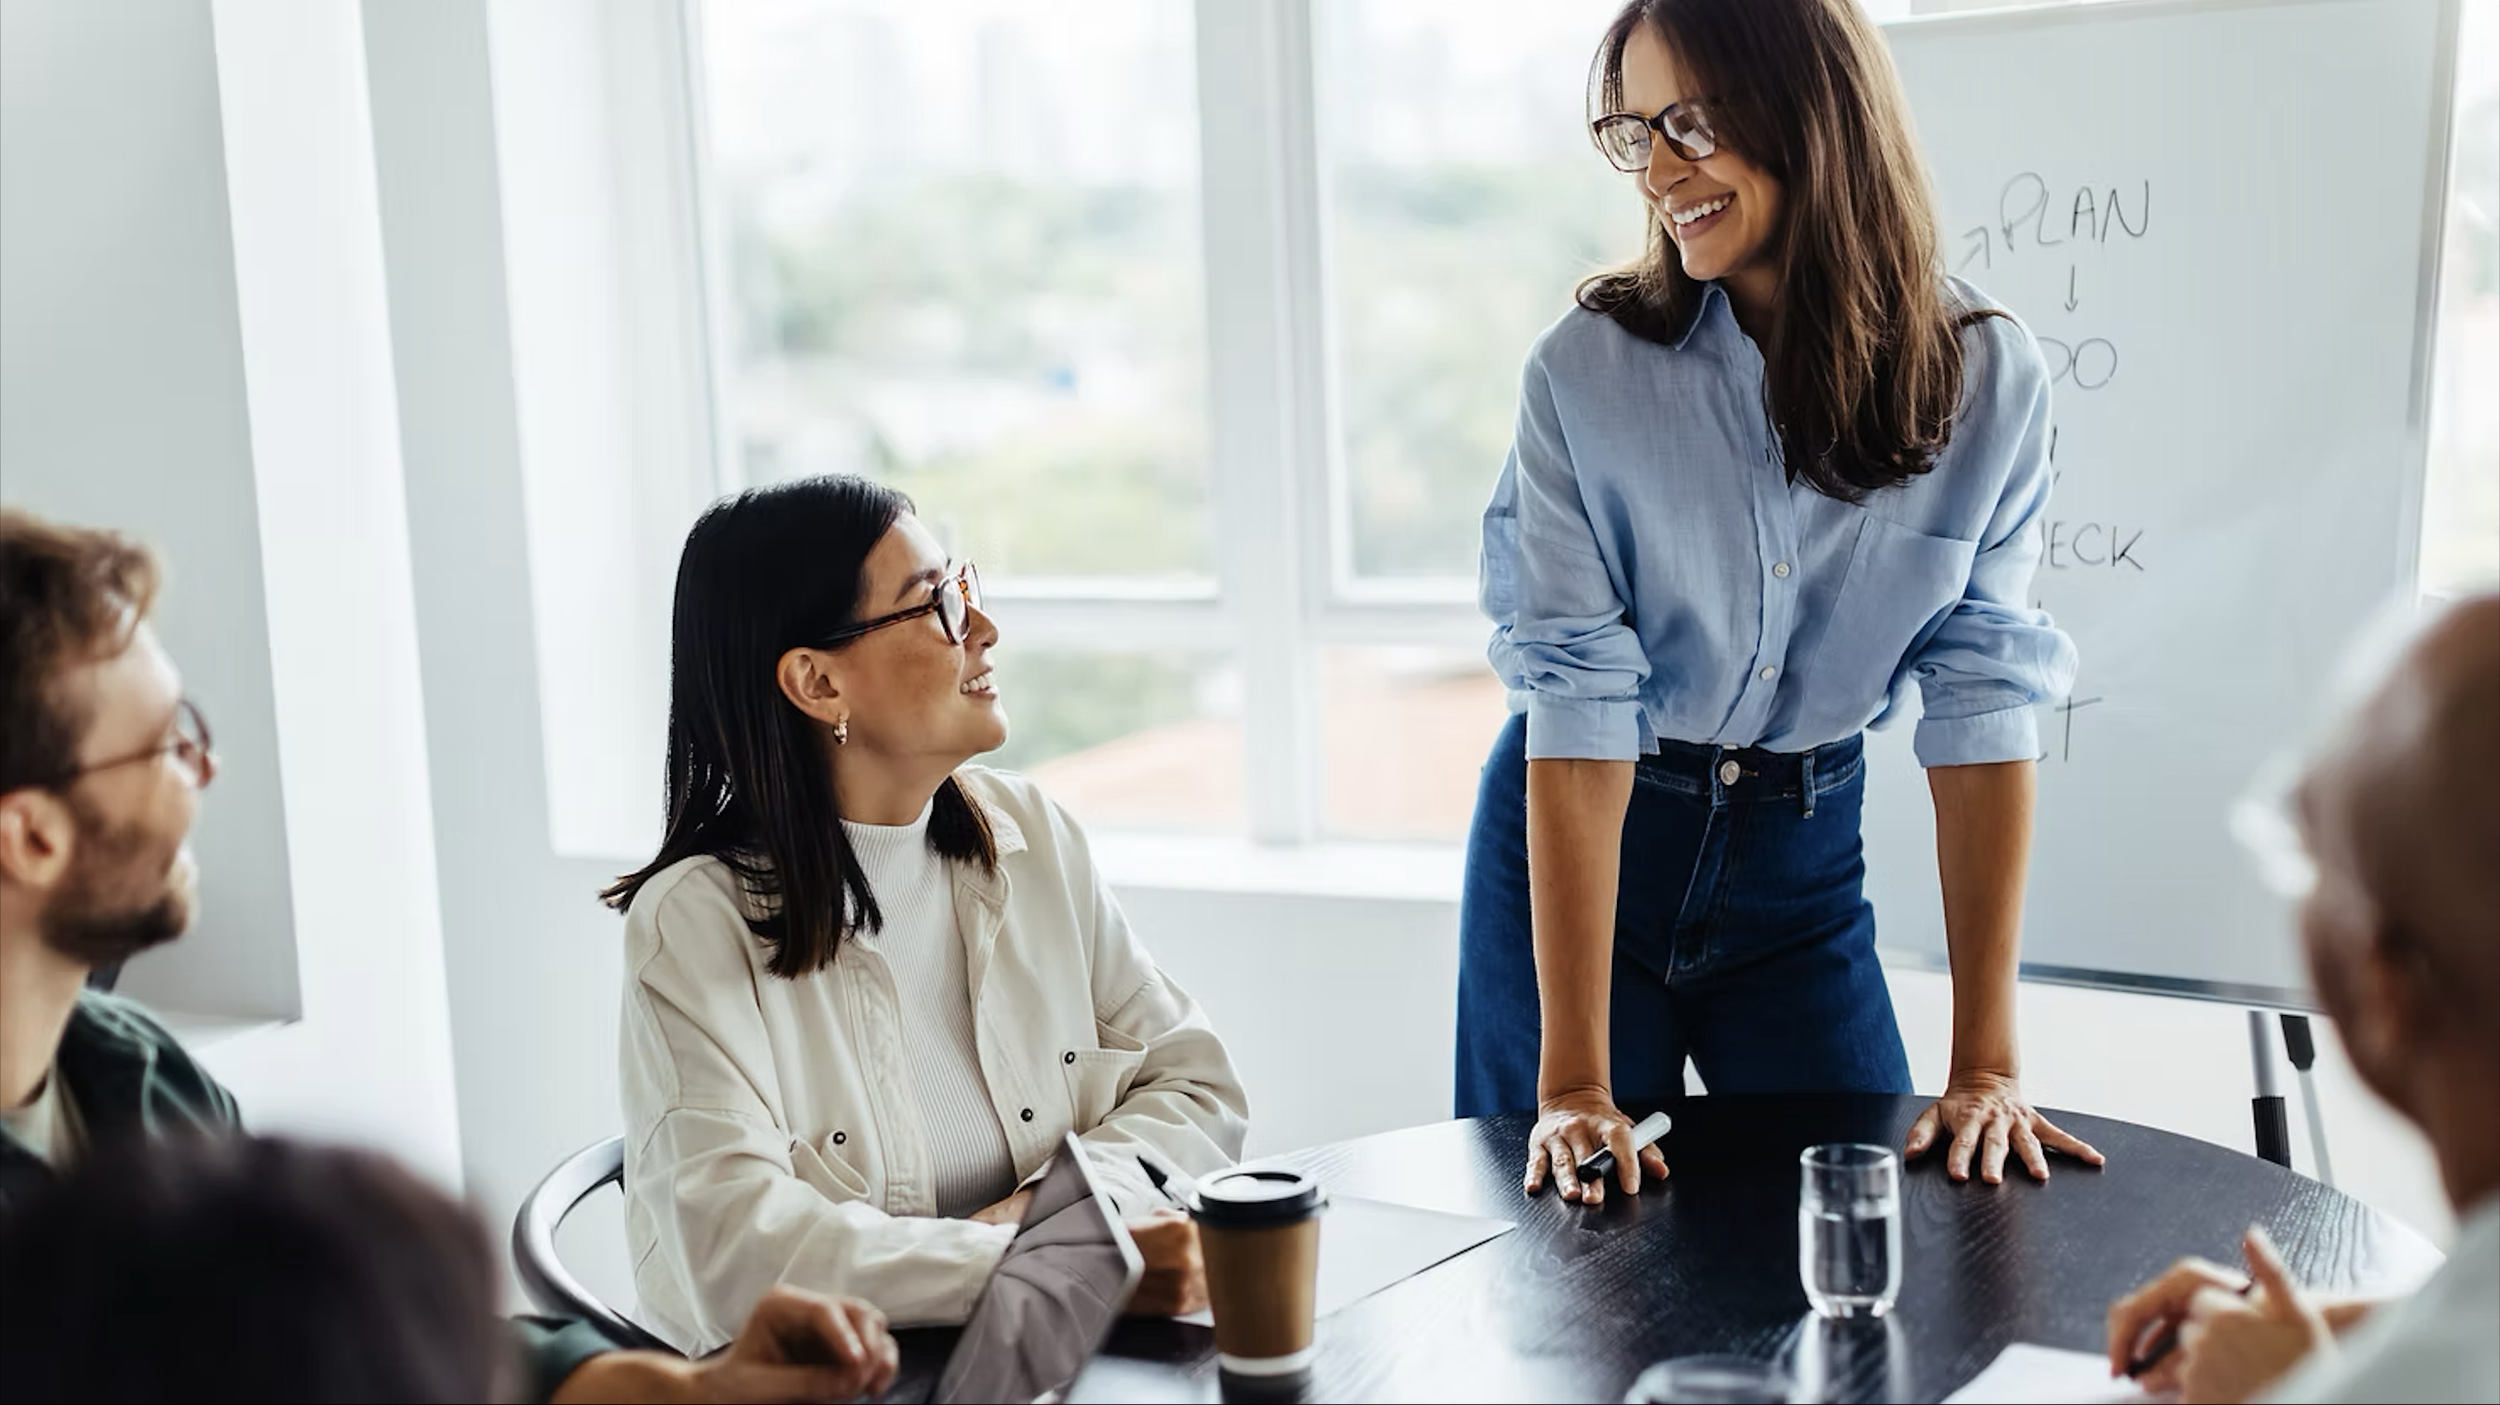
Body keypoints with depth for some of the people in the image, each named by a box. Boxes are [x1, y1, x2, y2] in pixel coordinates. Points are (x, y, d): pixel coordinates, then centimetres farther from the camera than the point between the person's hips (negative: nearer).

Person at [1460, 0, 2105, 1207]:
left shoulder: (1986, 381, -12)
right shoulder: (1584, 371, -19)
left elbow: (1982, 703, -11)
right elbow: (1575, 706, -22)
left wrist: (1986, 1064, -13)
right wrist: (1574, 1081, -24)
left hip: (1802, 853, 2)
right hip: (1575, 845, -1)